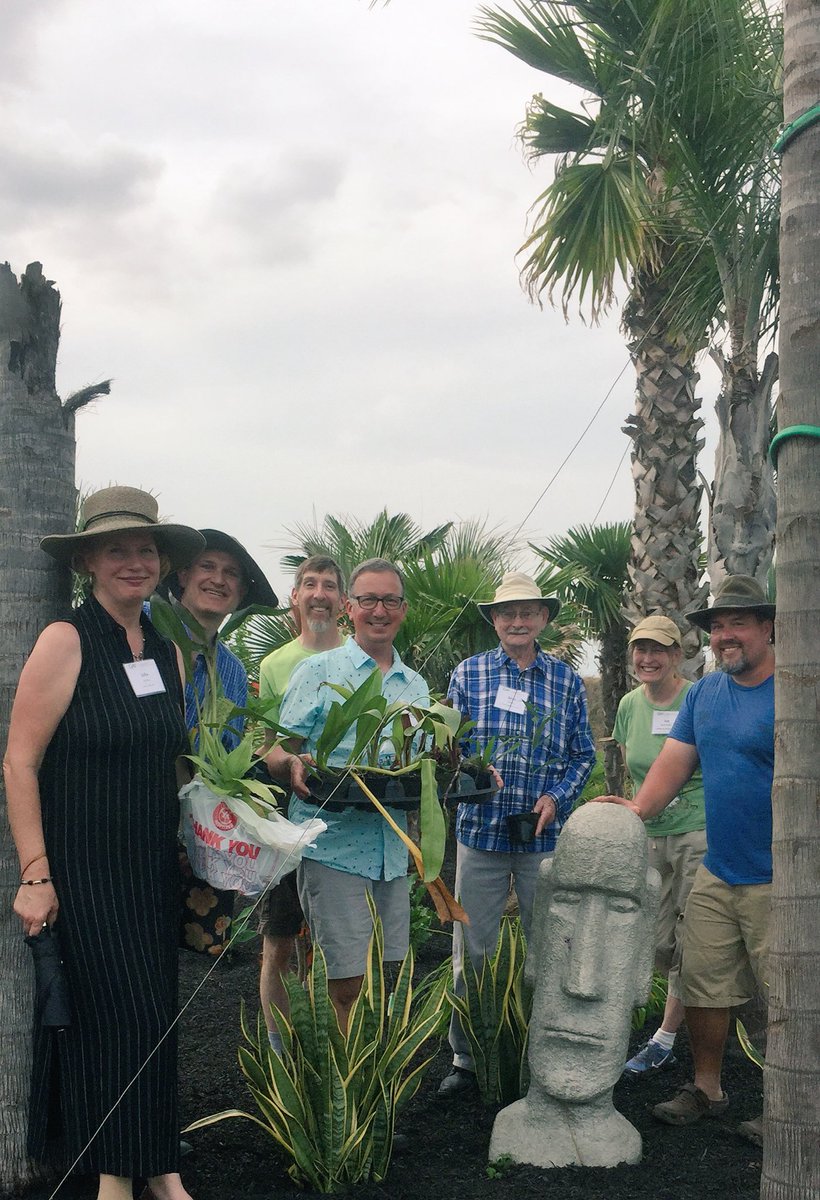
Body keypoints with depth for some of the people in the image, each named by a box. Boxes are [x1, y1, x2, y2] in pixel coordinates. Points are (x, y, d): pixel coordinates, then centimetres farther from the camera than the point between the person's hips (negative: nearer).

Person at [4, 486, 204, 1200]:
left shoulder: (166, 652, 9)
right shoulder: (66, 641, -11)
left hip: (153, 868, 6)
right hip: (84, 868, -6)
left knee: (152, 1013, 10)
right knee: (117, 1010, -4)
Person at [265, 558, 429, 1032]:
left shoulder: (417, 686, 15)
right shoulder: (318, 672, 1)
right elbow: (278, 751, -3)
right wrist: (291, 765, -26)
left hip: (393, 850, 5)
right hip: (334, 846, -5)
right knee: (346, 984, -7)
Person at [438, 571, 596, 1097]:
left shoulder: (567, 680, 6)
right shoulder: (468, 674, 4)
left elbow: (584, 753, 9)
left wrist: (558, 797, -8)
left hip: (546, 835, 1)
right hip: (481, 831, -1)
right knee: (472, 953, 5)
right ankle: (466, 1059, 17)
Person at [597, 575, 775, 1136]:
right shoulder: (705, 692, 11)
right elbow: (676, 760, 7)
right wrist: (639, 807, -10)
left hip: (779, 879, -6)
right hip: (717, 873, 6)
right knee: (703, 982, 12)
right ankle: (707, 1089, 29)